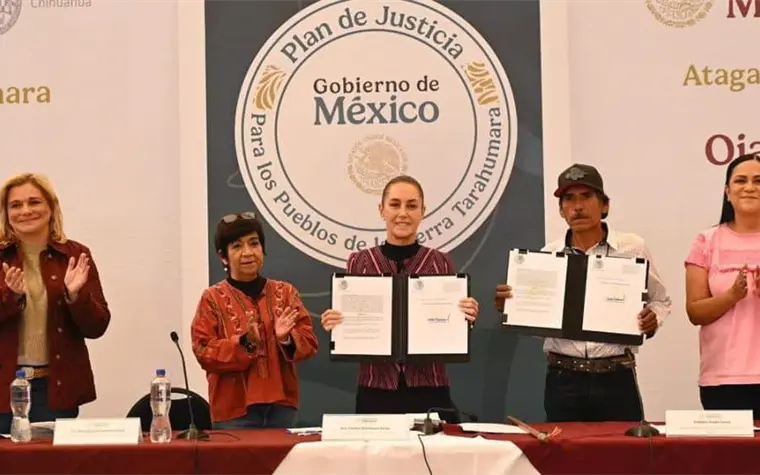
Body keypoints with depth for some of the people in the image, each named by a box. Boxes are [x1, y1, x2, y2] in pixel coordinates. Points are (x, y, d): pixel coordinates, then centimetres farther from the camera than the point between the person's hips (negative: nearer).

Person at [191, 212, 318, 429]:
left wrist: (286, 339, -16)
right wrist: (245, 342, -21)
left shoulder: (285, 292, 11)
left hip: (281, 404, 3)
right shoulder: (213, 298, 3)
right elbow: (204, 352, -6)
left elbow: (309, 342, 5)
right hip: (235, 408, -3)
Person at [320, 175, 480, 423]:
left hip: (429, 392, 0)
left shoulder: (441, 263, 2)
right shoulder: (359, 262, 2)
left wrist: (466, 318, -13)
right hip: (375, 393, 0)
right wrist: (334, 325, -13)